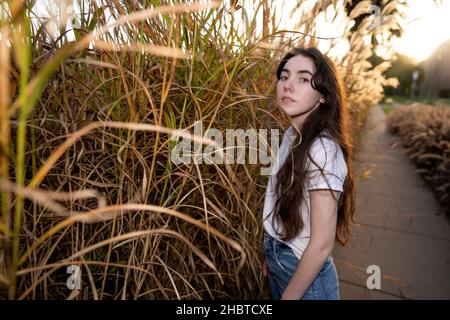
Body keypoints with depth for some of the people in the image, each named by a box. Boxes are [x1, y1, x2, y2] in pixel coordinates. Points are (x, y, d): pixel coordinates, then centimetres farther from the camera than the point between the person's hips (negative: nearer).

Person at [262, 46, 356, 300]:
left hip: (306, 273, -7)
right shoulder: (292, 136, -3)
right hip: (278, 263, 7)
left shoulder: (322, 149, -28)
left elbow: (322, 245, -24)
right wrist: (272, 255, 13)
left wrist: (288, 296, -14)